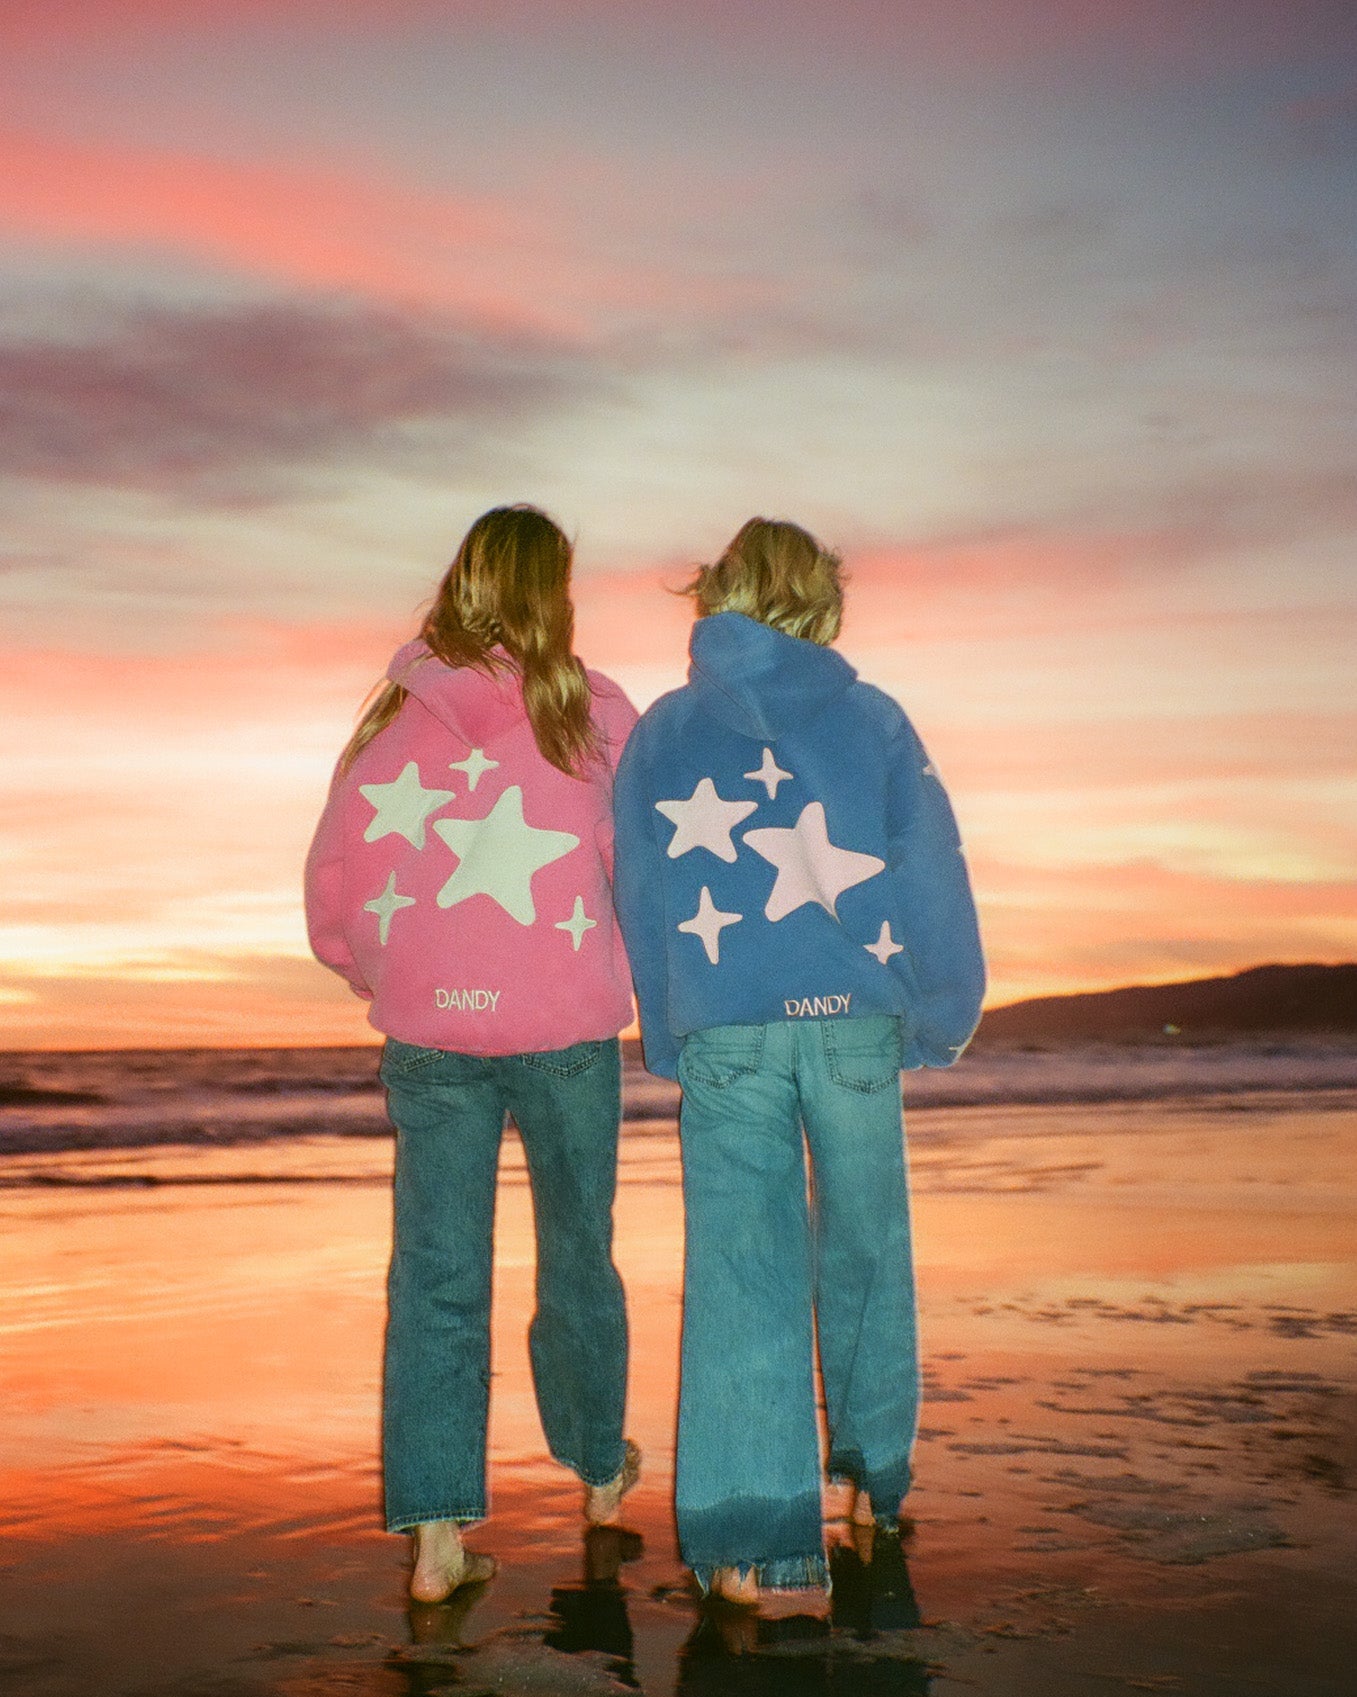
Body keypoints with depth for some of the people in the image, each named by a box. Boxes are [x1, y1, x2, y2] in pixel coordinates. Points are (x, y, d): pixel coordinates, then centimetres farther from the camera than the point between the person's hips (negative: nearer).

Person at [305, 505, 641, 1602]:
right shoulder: (596, 715, -4)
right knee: (577, 1255, 16)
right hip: (566, 1025, -1)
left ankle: (436, 1529, 3)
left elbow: (335, 874, 3)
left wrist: (376, 976, 17)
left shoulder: (398, 717, 2)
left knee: (435, 1276, 6)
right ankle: (600, 1467, 36)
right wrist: (637, 976, 14)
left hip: (430, 1029, 1)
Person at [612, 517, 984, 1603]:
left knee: (739, 1270, 1)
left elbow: (641, 904, 8)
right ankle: (877, 1472, 34)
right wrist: (942, 1018, 9)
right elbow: (933, 878, 0)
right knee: (864, 1251, 17)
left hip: (724, 1033, 0)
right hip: (855, 1022, 0)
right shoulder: (873, 718, 2)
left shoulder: (660, 732, 6)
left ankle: (751, 1533, -4)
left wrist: (671, 1046, 16)